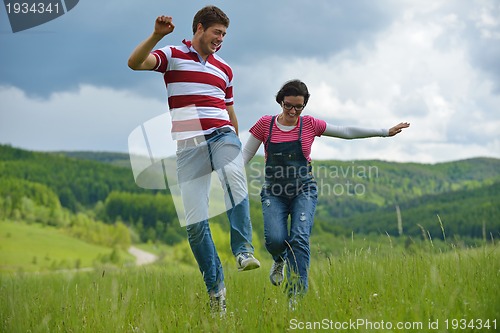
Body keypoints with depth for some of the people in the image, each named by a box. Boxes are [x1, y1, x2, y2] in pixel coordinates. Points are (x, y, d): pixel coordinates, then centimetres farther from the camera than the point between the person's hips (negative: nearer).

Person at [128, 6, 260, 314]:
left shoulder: (225, 69, 20)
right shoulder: (172, 55, 8)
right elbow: (135, 63, -10)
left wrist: (236, 147, 29)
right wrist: (157, 35, -22)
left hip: (222, 136, 2)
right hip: (188, 144, -2)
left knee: (234, 174, -35)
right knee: (195, 222, -6)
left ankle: (244, 250, -33)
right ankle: (215, 285, 9)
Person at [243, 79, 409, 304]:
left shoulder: (310, 124, 2)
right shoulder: (265, 124, 1)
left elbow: (347, 132, 8)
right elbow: (245, 155, 6)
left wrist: (385, 132, 7)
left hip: (303, 191, 0)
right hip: (274, 193, 0)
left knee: (299, 239, -19)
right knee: (275, 239, -19)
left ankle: (296, 296, -18)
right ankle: (280, 261, 19)